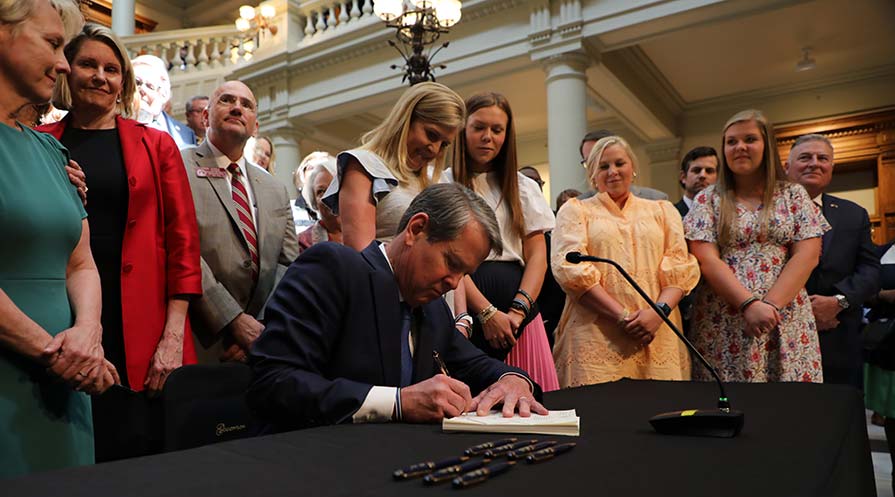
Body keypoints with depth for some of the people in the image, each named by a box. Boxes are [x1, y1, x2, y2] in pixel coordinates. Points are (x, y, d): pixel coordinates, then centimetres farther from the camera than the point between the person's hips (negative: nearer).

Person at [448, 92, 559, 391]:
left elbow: (537, 255, 7)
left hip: (519, 310, 3)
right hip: (464, 306, -3)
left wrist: (517, 311, -7)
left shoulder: (524, 187, 15)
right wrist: (486, 312, -13)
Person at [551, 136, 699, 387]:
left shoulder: (662, 210, 20)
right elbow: (570, 267, -4)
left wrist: (660, 310, -12)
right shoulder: (575, 210, 11)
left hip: (658, 337, 3)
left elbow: (680, 266, 9)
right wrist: (623, 316, -13)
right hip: (596, 340, -2)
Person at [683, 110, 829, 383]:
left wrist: (770, 305, -12)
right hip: (722, 324, -1)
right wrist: (749, 303, -16)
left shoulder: (794, 195, 10)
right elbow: (706, 260, -4)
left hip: (786, 320, 1)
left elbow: (807, 255, 0)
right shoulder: (708, 200, 6)